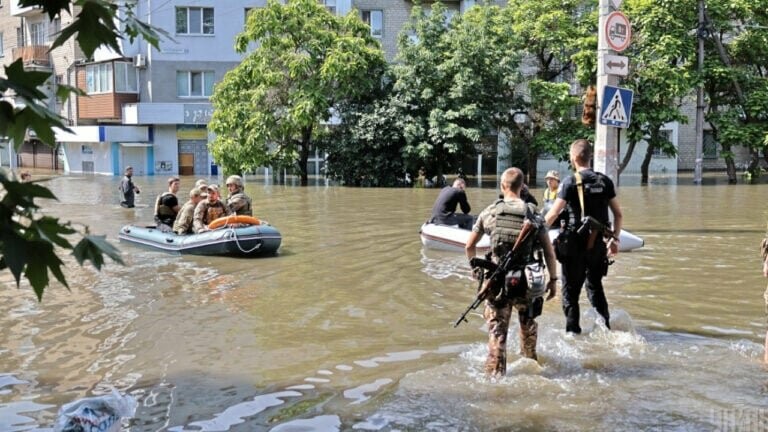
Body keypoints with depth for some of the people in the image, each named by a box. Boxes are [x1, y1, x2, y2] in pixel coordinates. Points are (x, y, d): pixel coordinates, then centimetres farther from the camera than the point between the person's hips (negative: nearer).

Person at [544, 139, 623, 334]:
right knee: (595, 287, 20)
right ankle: (606, 328, 18)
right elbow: (618, 214, 9)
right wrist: (615, 239, 19)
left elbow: (553, 215, -15)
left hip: (575, 245, -5)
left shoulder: (571, 181, -11)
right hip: (598, 244, 5)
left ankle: (573, 332, 9)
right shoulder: (605, 181, 4)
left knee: (570, 292, 6)